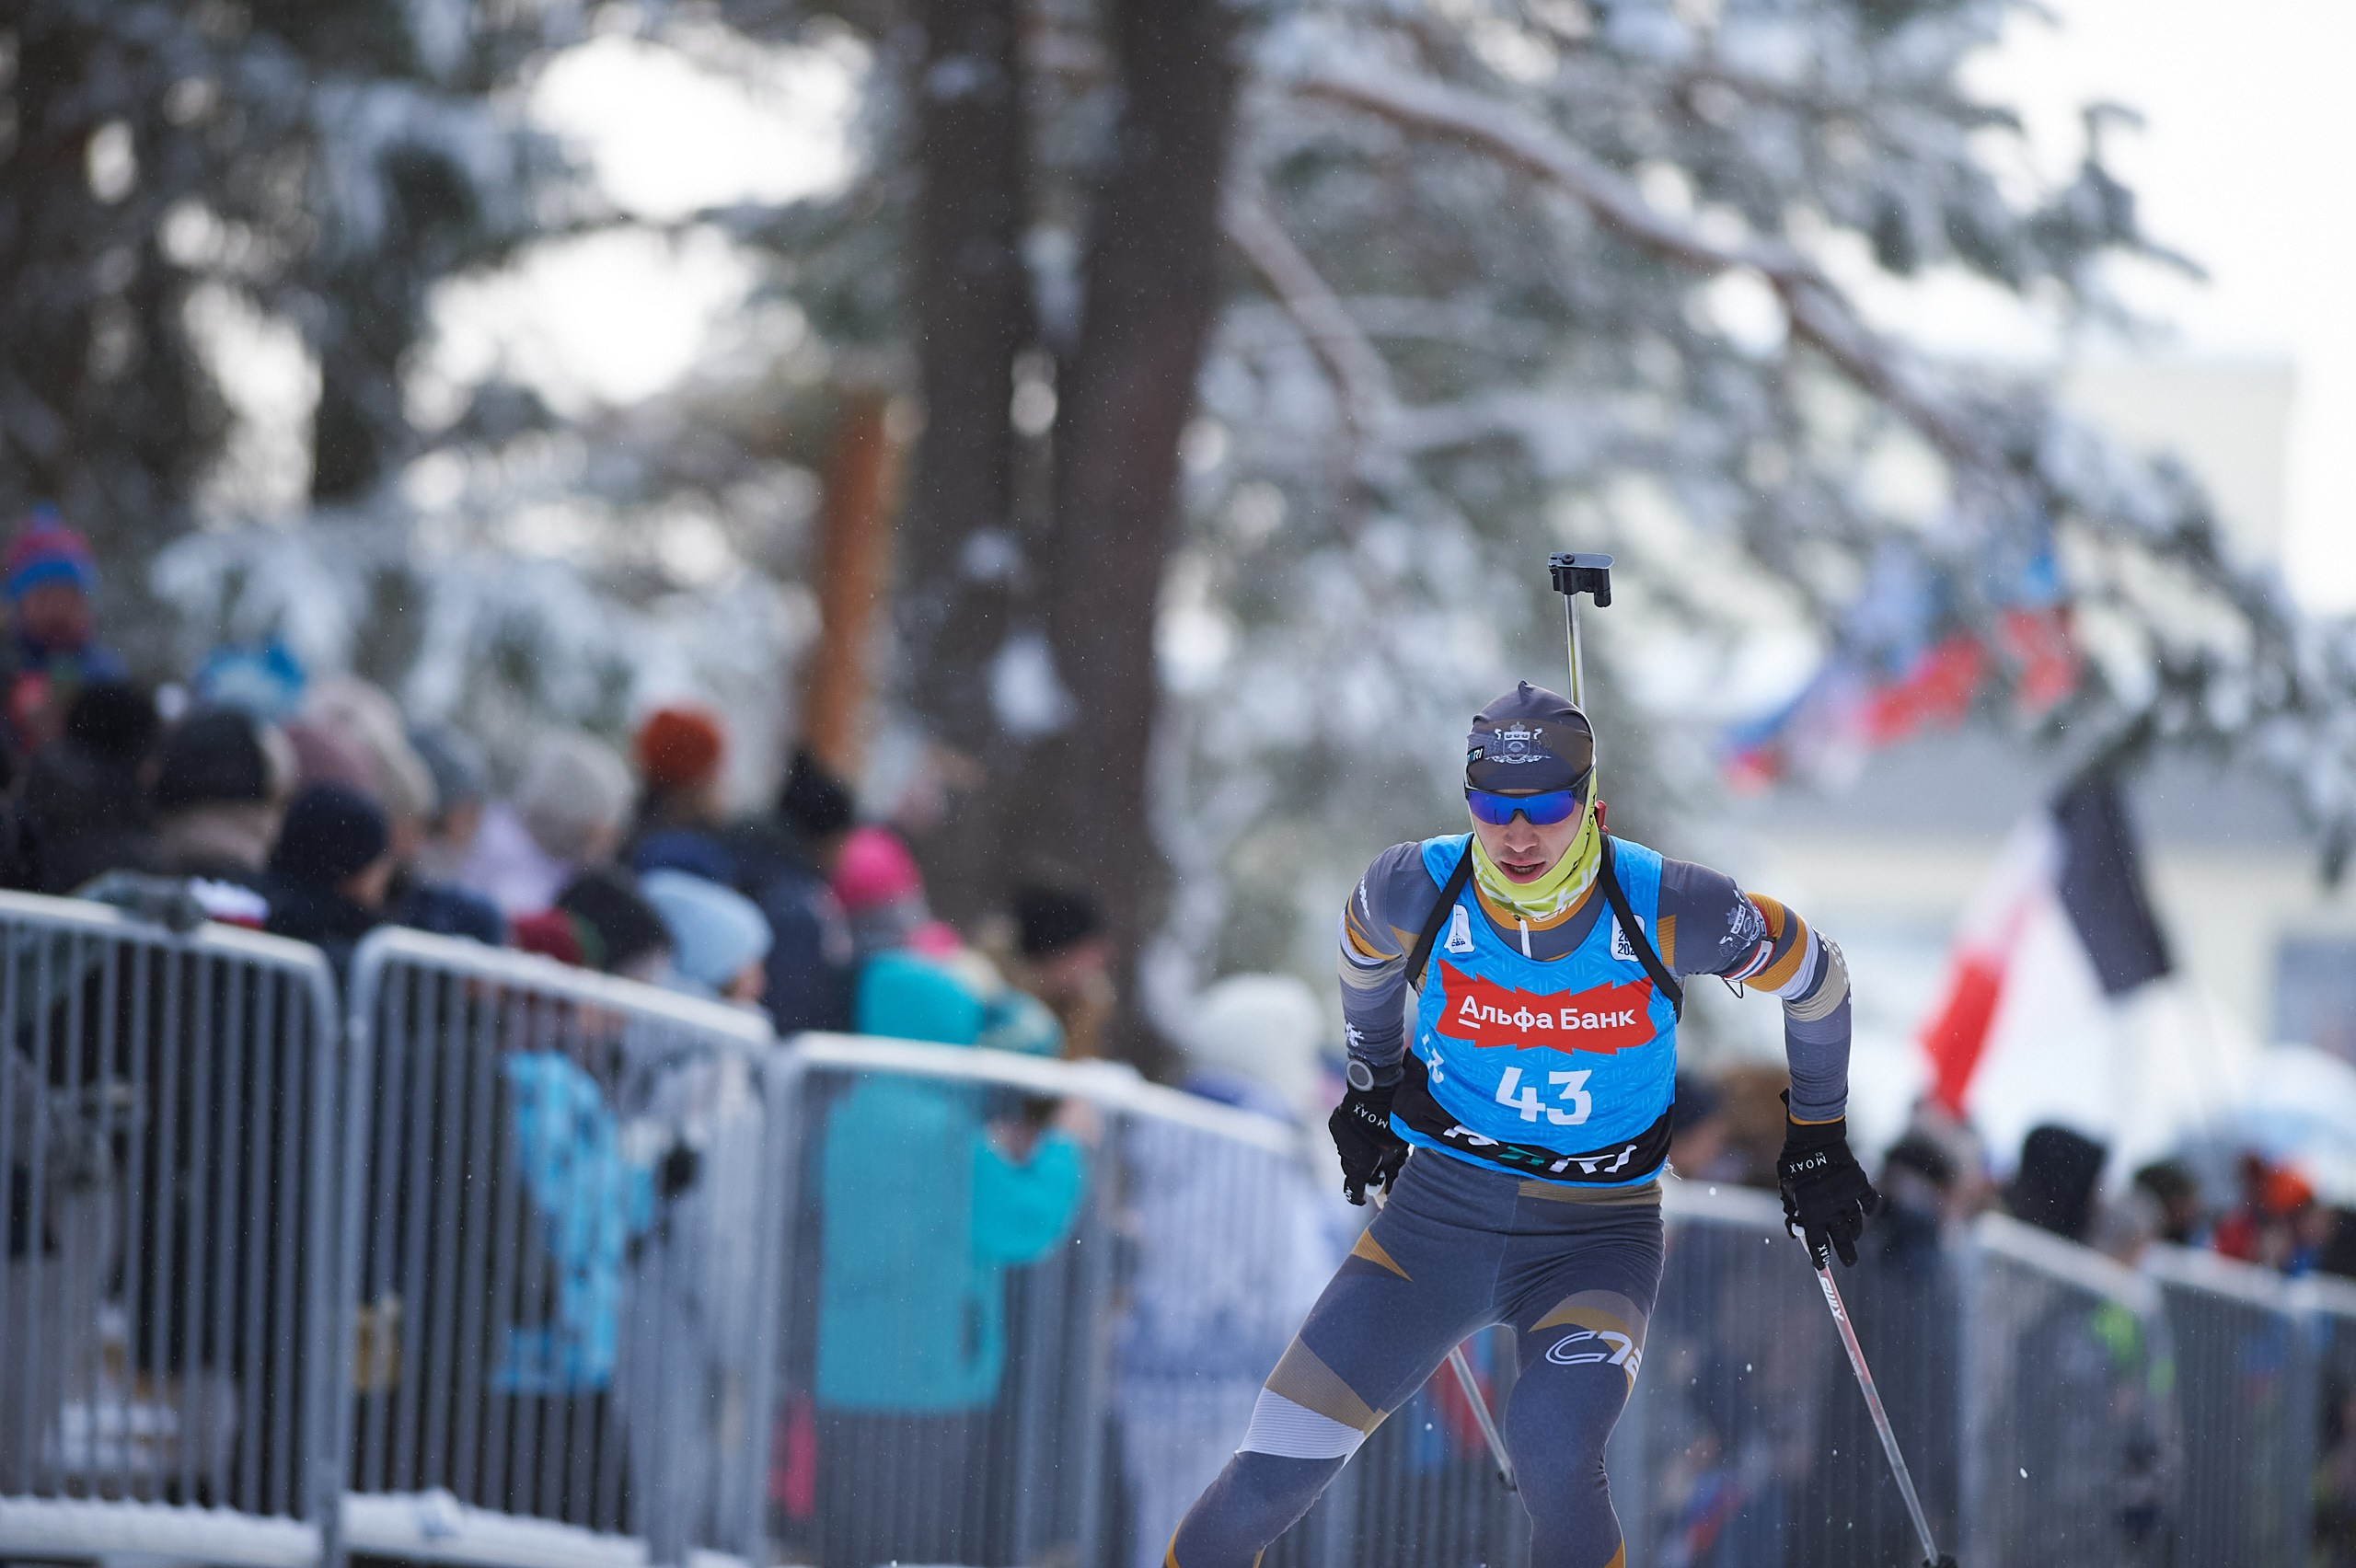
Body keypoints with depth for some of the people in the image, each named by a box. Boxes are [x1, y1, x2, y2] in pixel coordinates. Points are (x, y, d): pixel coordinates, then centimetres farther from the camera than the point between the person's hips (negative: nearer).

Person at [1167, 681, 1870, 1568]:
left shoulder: (1664, 910, -18)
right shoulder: (1419, 890, -13)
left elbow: (1814, 977, 1)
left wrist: (1818, 1137, 11)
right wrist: (1373, 1085, 26)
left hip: (1595, 1238, -2)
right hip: (1438, 1211, 2)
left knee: (1553, 1457, -33)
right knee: (1263, 1490, -7)